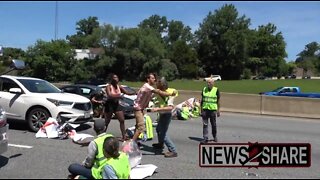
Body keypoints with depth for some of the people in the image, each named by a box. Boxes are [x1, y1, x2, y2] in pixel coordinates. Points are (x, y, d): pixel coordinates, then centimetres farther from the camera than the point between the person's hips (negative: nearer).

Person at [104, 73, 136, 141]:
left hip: (117, 105, 6)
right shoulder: (108, 86, -11)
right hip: (109, 105, -6)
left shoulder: (119, 87, 5)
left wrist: (134, 93, -16)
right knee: (106, 122, 2)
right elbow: (109, 95, -26)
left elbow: (127, 93, 0)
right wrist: (118, 96, -36)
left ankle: (124, 136, 9)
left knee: (122, 120, 2)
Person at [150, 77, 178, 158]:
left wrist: (157, 109, -42)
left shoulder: (170, 94, -25)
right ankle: (160, 144, 50)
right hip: (162, 115, 9)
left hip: (166, 115, -9)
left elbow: (170, 107, -38)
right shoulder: (160, 92, -2)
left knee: (163, 133, -10)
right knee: (158, 129, 26)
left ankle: (173, 151, -6)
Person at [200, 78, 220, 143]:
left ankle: (215, 137, 28)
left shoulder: (216, 90, -3)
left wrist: (218, 110, -1)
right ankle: (205, 138, 4)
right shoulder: (204, 89, 5)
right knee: (205, 124, 0)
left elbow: (218, 101, 1)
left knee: (213, 124, 9)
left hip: (213, 109, -2)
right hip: (205, 109, 2)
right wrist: (201, 109, 9)